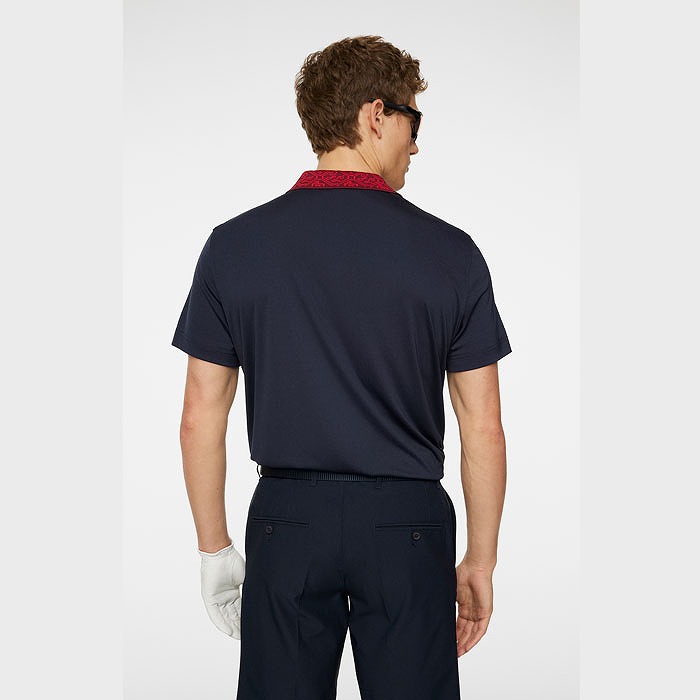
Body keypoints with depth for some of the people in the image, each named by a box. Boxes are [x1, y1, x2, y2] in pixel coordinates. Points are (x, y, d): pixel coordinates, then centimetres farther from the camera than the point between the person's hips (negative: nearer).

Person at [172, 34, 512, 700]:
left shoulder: (234, 245, -2)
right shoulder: (449, 251, -5)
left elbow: (201, 419, 0)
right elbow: (482, 429, -3)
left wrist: (215, 549, 11)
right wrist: (479, 561, 8)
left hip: (286, 520, 1)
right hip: (408, 521, -1)